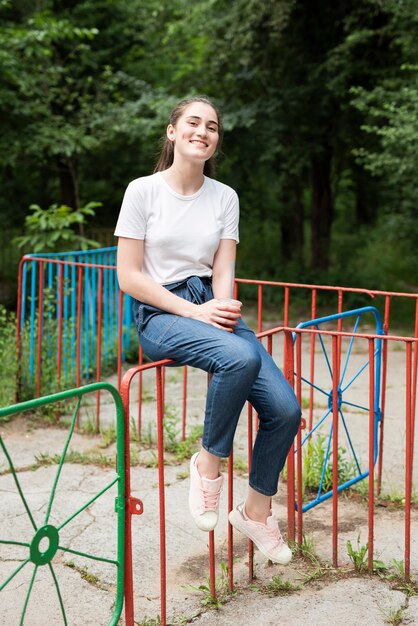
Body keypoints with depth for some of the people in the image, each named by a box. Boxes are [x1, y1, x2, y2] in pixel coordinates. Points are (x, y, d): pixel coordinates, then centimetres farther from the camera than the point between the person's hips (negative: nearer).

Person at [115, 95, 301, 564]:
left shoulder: (225, 197, 9)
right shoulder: (143, 191, -3)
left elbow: (223, 271, 5)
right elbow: (129, 276, -7)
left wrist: (223, 306, -18)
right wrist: (193, 311, -16)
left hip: (210, 308, 5)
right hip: (160, 315, -4)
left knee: (285, 409, -14)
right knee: (241, 356, -37)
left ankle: (256, 512, 9)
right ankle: (208, 462, -12)